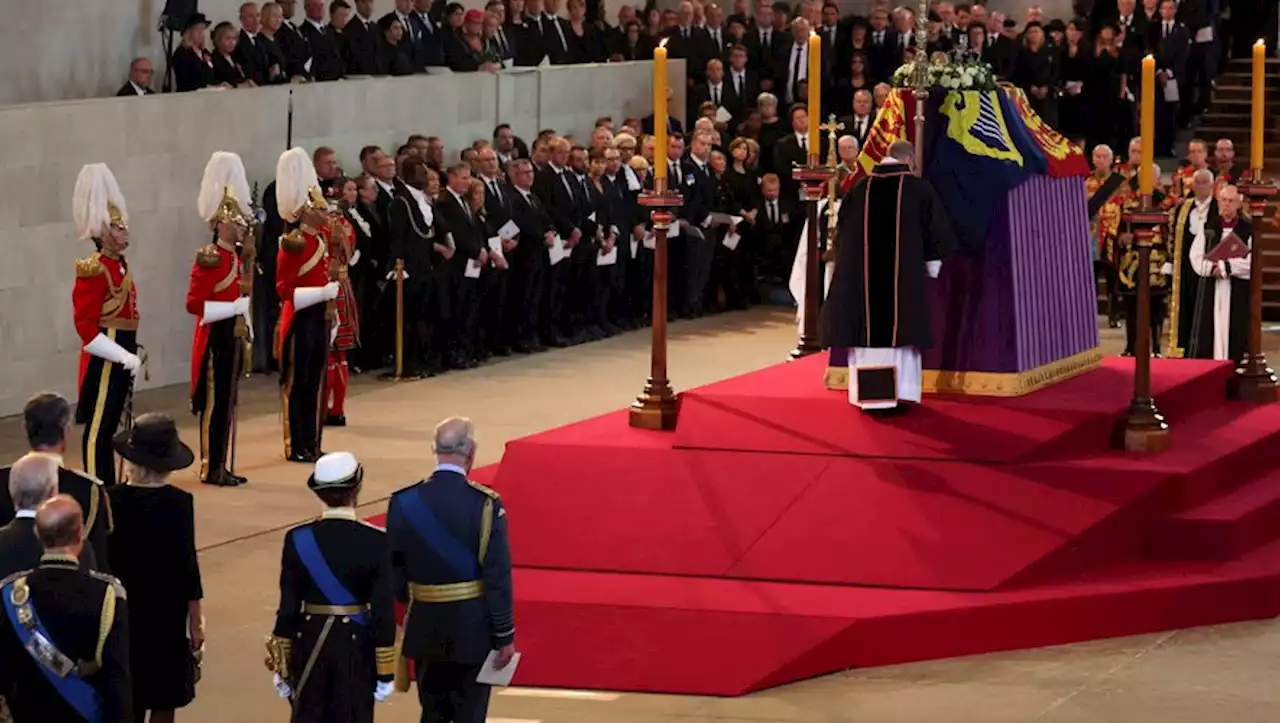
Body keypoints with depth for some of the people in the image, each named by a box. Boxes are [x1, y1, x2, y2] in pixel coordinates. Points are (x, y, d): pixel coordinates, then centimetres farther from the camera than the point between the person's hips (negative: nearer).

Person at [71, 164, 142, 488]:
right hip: (104, 363, -9)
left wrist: (132, 355, 12)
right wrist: (125, 357, -21)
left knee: (109, 427, 14)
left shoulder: (121, 266, 12)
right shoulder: (93, 271, -16)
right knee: (97, 431, -4)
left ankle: (108, 489, 19)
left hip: (120, 359, 9)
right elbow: (86, 328, -20)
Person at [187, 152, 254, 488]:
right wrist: (233, 309, -24)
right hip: (215, 338, -9)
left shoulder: (236, 258, 13)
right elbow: (193, 303, -21)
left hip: (233, 338, 9)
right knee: (213, 402, -4)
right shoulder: (209, 259, -16)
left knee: (226, 402, 12)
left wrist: (244, 329, 18)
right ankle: (210, 468, 1)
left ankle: (220, 466, 18)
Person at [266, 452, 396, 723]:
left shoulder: (298, 539, -6)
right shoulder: (375, 542, -11)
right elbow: (383, 610, -10)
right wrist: (385, 671, -2)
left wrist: (281, 666, 6)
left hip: (309, 644, 2)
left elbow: (288, 607, -3)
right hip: (357, 648, -2)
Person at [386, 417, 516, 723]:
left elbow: (394, 571, 4)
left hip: (425, 626, 4)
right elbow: (498, 577, -14)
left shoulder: (404, 502, -5)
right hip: (473, 629, -4)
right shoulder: (485, 505, -15)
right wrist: (505, 635, -6)